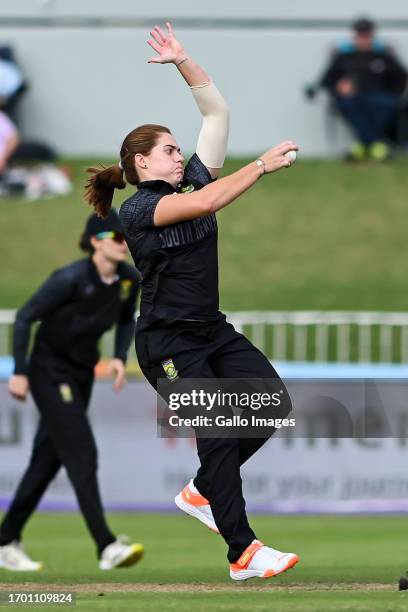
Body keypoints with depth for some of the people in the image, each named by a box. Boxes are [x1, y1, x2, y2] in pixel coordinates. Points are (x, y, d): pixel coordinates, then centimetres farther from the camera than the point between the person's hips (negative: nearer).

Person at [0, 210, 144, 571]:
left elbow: (126, 320, 18)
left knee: (48, 460, 10)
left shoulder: (129, 280, -2)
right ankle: (107, 547, -22)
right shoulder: (71, 279, -22)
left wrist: (120, 357, 1)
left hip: (82, 373, 8)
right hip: (50, 372, -8)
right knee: (81, 453, -16)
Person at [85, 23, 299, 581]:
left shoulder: (192, 181, 9)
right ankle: (243, 554, -14)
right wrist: (264, 165, -27)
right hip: (169, 342, -8)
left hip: (212, 331, 8)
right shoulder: (137, 210, -12)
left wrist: (183, 62, -3)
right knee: (221, 432, -15)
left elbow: (217, 112, 7)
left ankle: (201, 491, 13)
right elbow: (205, 204, -29)